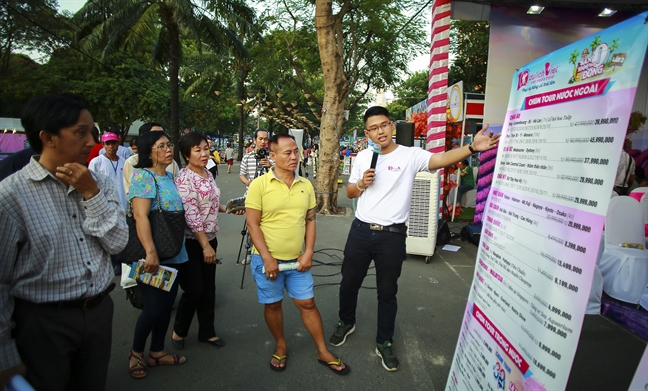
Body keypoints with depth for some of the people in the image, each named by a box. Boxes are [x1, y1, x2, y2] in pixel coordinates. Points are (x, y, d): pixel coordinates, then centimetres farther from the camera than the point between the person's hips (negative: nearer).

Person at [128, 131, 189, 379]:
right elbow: (140, 215, -23)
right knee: (154, 308, 1)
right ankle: (136, 353, 26)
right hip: (154, 257, -8)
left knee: (167, 305, 15)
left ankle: (157, 352, 32)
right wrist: (151, 252, -31)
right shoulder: (143, 176, -13)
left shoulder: (169, 177, 11)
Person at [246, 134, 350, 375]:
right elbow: (253, 224, -11)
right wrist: (268, 259, -14)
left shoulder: (305, 185, 3)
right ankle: (280, 346, 37)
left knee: (307, 303, 11)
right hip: (268, 260, -3)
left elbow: (310, 220, 7)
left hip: (297, 260, 3)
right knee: (272, 304, 14)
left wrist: (308, 253, -2)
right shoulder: (259, 185, -11)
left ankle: (323, 352, 27)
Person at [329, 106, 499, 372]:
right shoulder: (362, 157, 5)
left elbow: (441, 159, -25)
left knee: (387, 291, 12)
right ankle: (346, 322, 45)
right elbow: (349, 193, 12)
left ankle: (384, 342, 32)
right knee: (349, 283, 17)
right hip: (361, 231, 4)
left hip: (392, 236, -3)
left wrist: (472, 148, -41)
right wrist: (361, 184, -10)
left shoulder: (410, 155, -8)